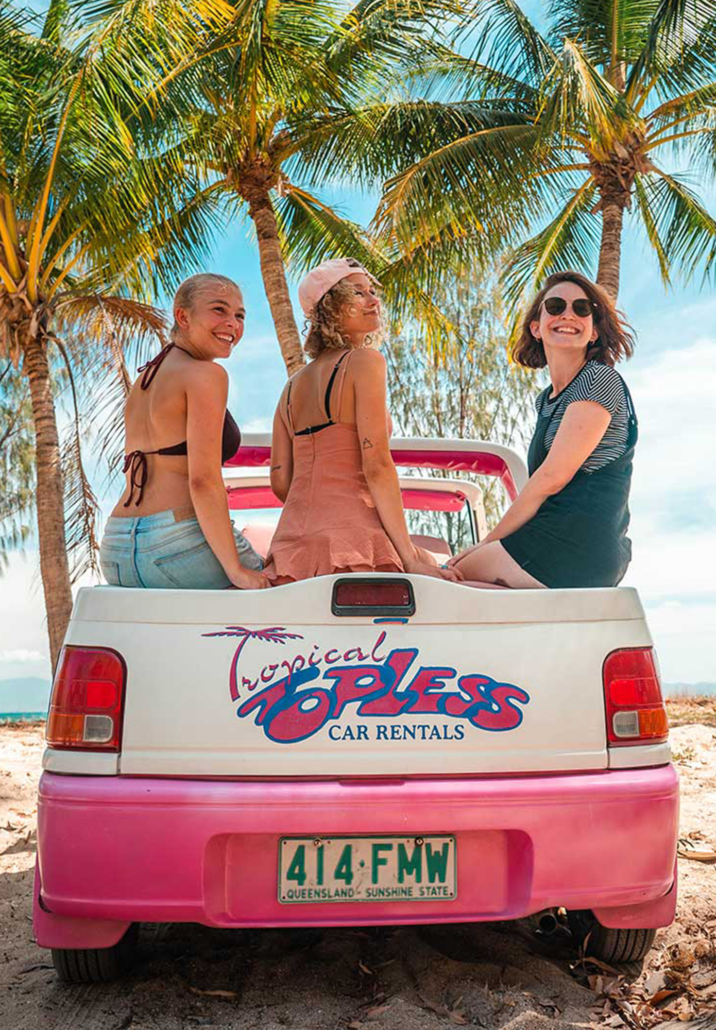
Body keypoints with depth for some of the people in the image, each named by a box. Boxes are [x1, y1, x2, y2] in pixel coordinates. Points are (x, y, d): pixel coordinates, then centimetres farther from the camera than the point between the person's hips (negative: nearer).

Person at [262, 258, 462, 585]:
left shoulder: (293, 384, 19)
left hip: (292, 537, 8)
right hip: (350, 541, -7)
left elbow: (280, 481, 14)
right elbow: (377, 464, -11)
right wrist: (411, 558, -12)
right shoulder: (364, 360, -2)